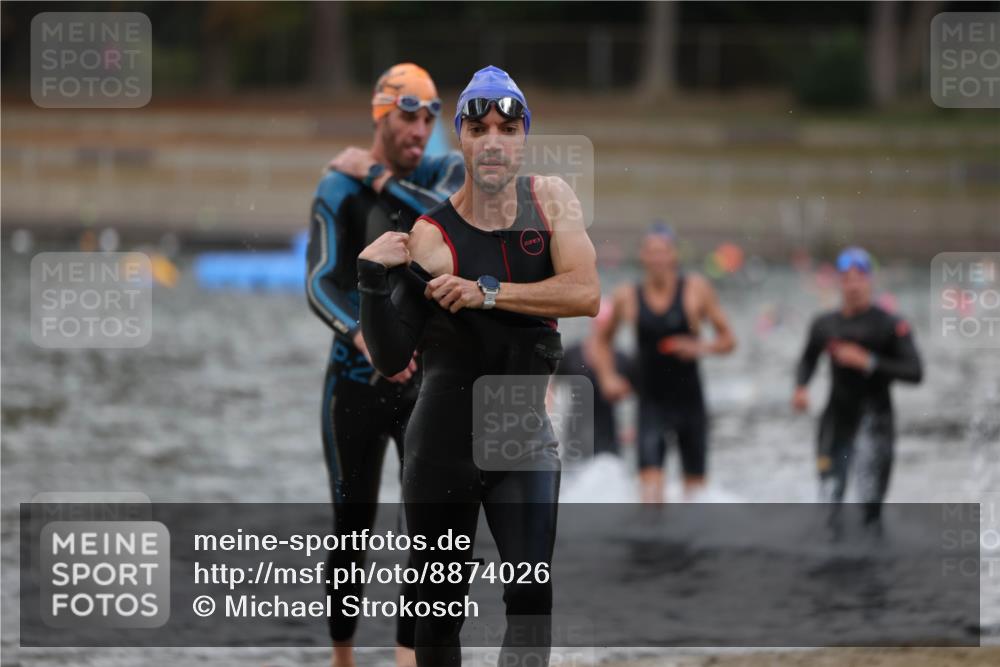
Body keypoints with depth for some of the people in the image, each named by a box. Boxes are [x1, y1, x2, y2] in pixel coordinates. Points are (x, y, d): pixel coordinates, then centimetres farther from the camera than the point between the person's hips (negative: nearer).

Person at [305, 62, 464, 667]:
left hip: (430, 378, 2)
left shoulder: (446, 172, 4)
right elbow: (321, 283, -17)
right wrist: (364, 337, -35)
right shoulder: (340, 187, -5)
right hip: (357, 378, -2)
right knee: (353, 525, 3)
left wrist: (379, 180, -16)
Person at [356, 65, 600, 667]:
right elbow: (392, 359, -14)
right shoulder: (431, 237, -12)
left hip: (526, 437, 2)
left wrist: (487, 293, -20)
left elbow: (586, 294, -15)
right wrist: (373, 279, -28)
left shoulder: (550, 200, 0)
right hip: (446, 441, -2)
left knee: (532, 594, -12)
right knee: (441, 608, 5)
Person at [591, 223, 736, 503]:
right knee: (650, 477, -18)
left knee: (695, 484, 9)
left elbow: (728, 340, 1)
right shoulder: (627, 297, -1)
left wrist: (701, 347, -19)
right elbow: (603, 341, 16)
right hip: (651, 403, -1)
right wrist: (607, 377, 0)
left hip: (689, 403, 1)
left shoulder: (695, 289, -4)